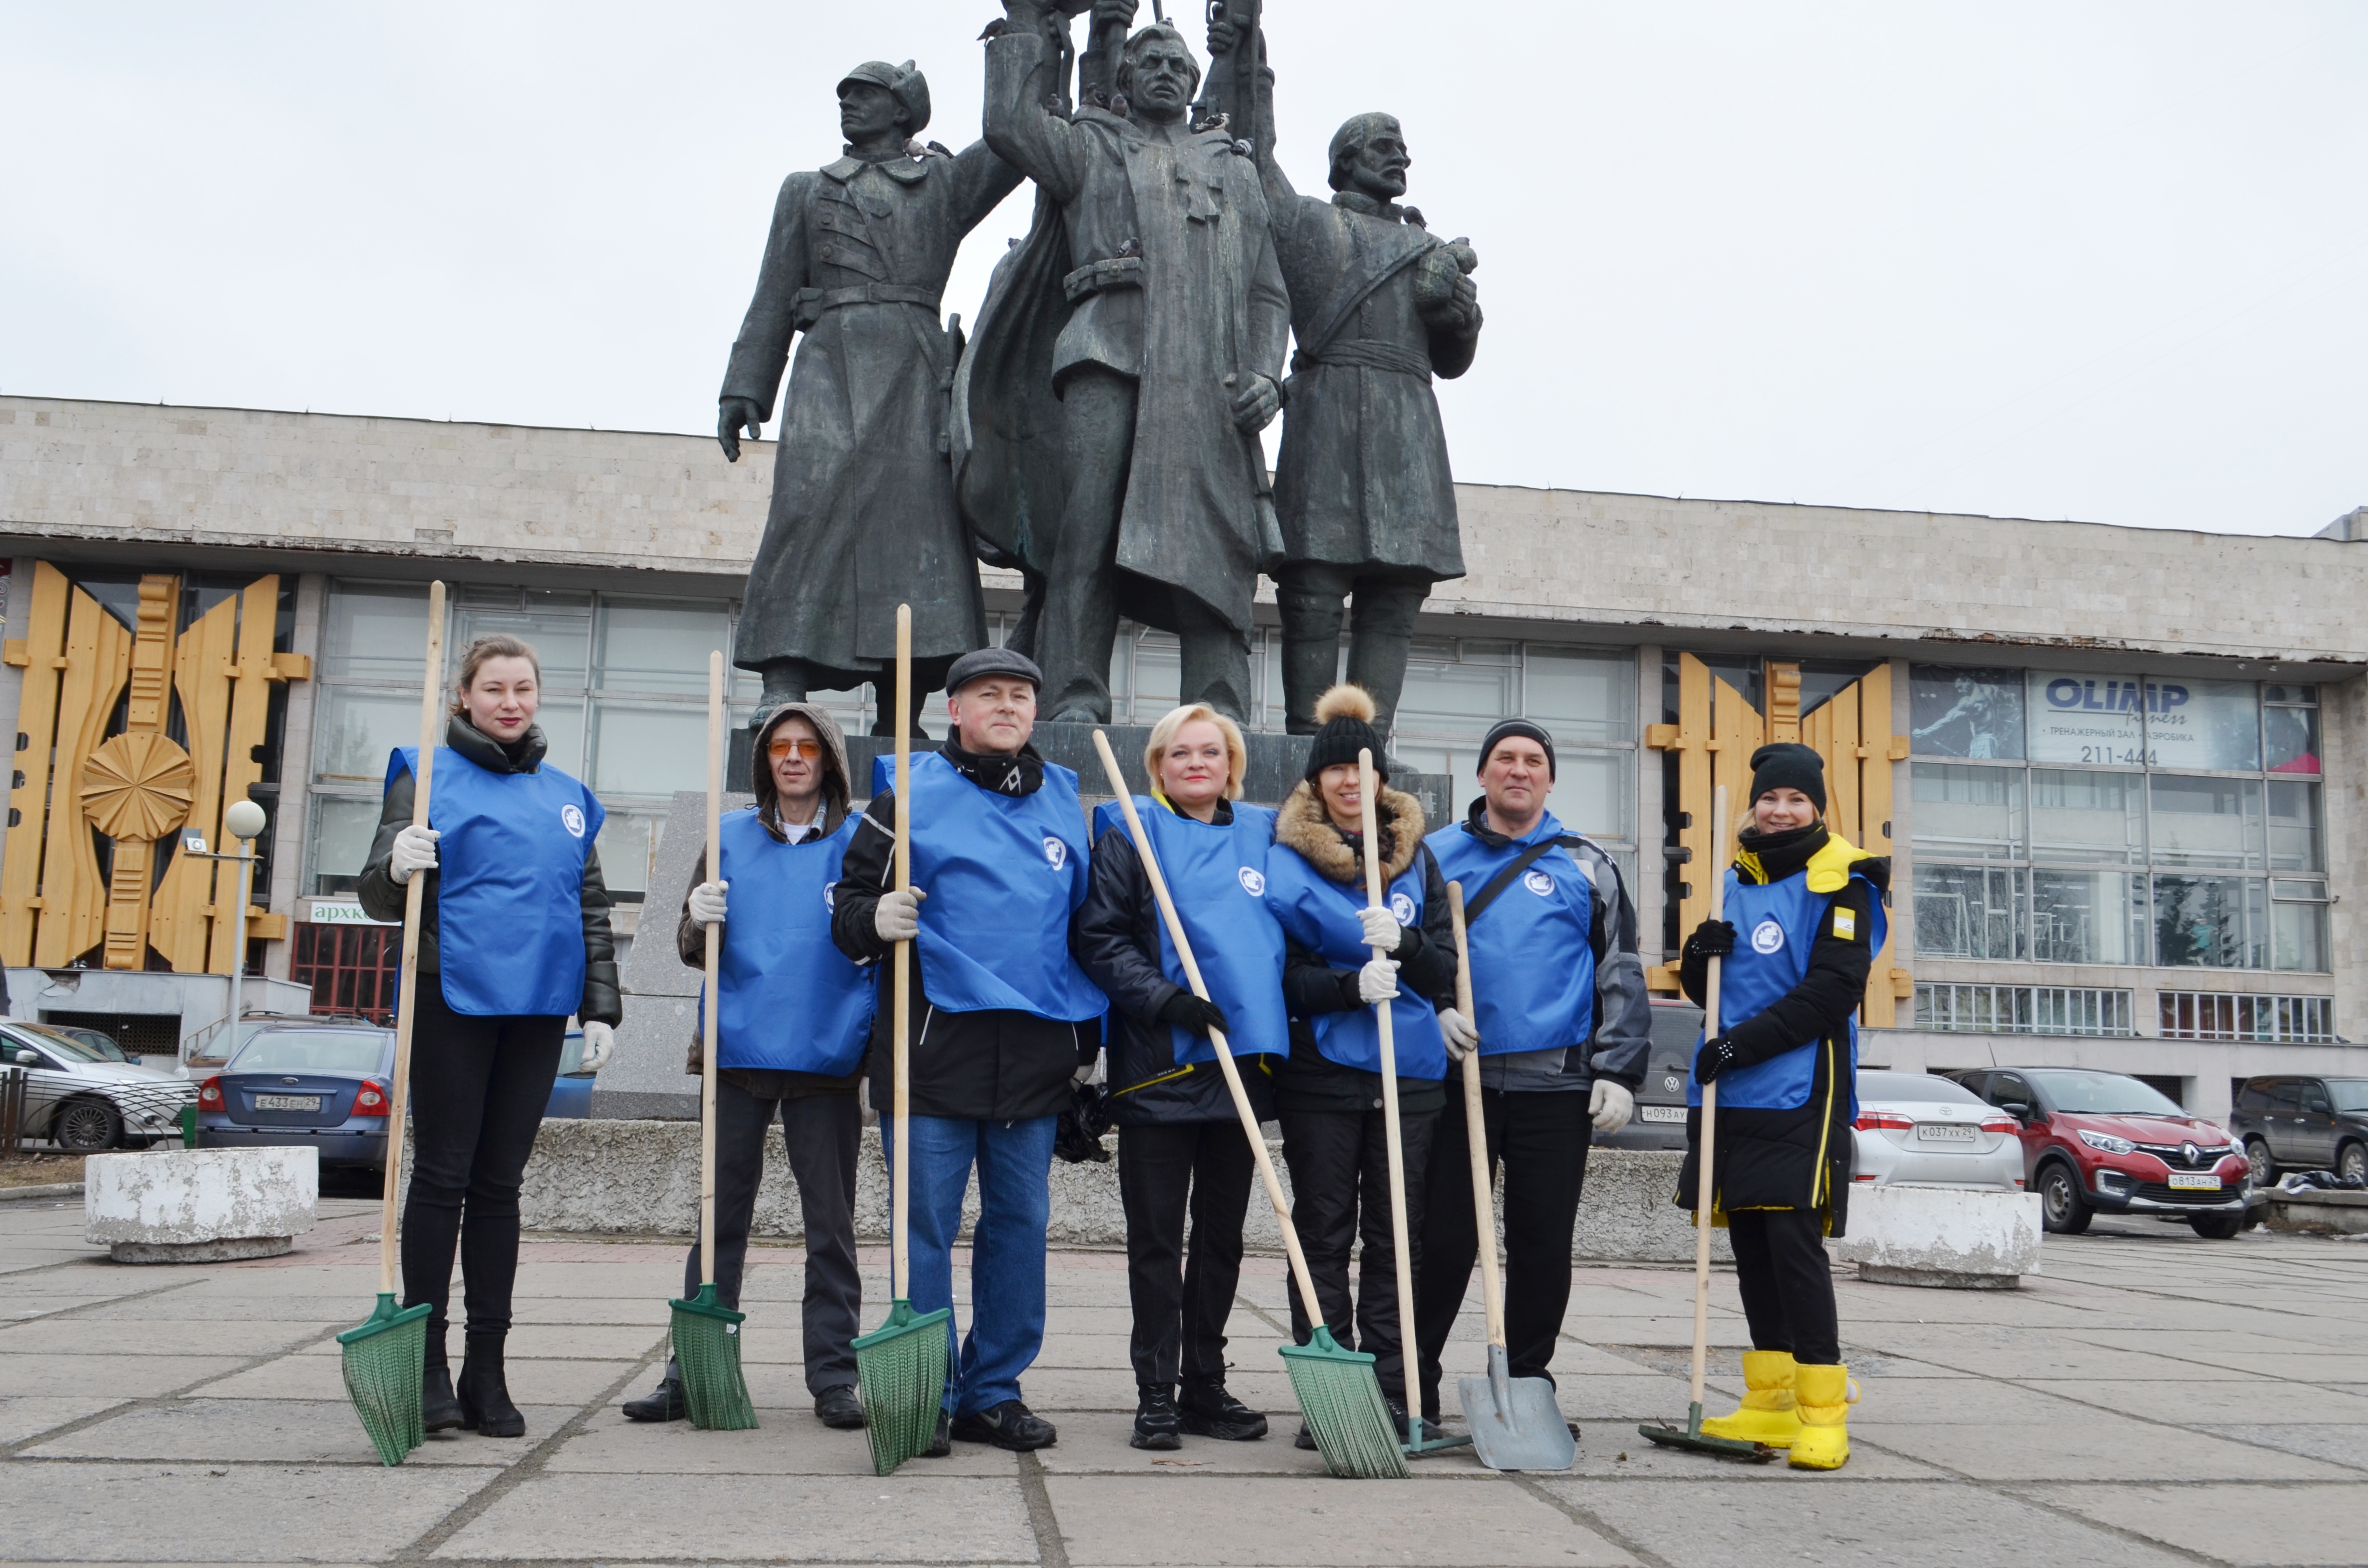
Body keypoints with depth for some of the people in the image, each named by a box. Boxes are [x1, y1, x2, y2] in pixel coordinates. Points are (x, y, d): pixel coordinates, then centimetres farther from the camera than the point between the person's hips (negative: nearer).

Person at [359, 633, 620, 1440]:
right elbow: (380, 896, -3)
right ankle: (426, 1360, 8)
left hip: (537, 1008, 4)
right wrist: (396, 866, -26)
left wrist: (600, 1007, 11)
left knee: (500, 1185, 7)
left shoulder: (568, 797, 16)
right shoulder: (428, 773, 3)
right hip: (451, 1001, -4)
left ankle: (486, 1370, 12)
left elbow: (592, 911, 19)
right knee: (442, 1177, -1)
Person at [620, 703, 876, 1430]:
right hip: (738, 1053, 2)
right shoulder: (732, 838, 11)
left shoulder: (861, 842, 5)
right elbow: (693, 951, 12)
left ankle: (834, 1375, 12)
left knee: (831, 1222, 5)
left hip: (827, 1058, -1)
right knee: (720, 1216, 6)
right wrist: (698, 921, -11)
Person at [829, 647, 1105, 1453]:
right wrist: (874, 919, -21)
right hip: (935, 1046, -4)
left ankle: (994, 1390, 21)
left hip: (1037, 1053, 4)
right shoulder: (909, 793, 2)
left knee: (1021, 1223, 9)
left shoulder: (1064, 803, 15)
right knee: (926, 1224, 0)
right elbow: (849, 902, 3)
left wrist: (1088, 1042, 19)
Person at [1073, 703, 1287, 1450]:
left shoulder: (1264, 835, 13)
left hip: (1242, 1064, 4)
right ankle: (1156, 1395, 10)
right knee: (1156, 1235, 2)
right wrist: (1164, 999, -18)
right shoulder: (1129, 835, 1)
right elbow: (1100, 941, -6)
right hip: (1159, 1066, -4)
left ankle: (1205, 1387, 22)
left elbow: (1288, 937, 22)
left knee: (1222, 1233, 11)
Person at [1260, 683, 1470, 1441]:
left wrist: (1404, 943, -16)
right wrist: (1351, 986, -22)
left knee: (1397, 1237, 4)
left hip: (1411, 1072, 2)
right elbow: (1284, 975, -4)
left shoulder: (1418, 855, 11)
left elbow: (1446, 969, 5)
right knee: (1323, 1233, 1)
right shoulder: (1286, 861, 3)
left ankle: (1392, 1397, 10)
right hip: (1322, 1072, -2)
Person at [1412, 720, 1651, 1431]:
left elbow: (1621, 975, 9)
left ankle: (1525, 1385, 20)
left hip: (1555, 1085, 1)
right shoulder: (1436, 856, 11)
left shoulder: (1587, 866, 11)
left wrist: (1618, 1071, 1)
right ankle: (1411, 1388, 11)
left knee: (1543, 1244, 6)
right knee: (1442, 1238, 1)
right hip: (1455, 1077, 0)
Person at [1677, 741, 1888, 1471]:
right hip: (1731, 1094, 7)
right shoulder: (1737, 880, 16)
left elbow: (1835, 988, -13)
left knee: (1794, 1242, -11)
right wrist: (1699, 958, -4)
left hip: (1801, 1095, -6)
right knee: (1751, 1245, 9)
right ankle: (1771, 1403, 19)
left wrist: (1748, 1040, -19)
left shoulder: (1841, 884, -3)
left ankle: (1823, 1410, -2)